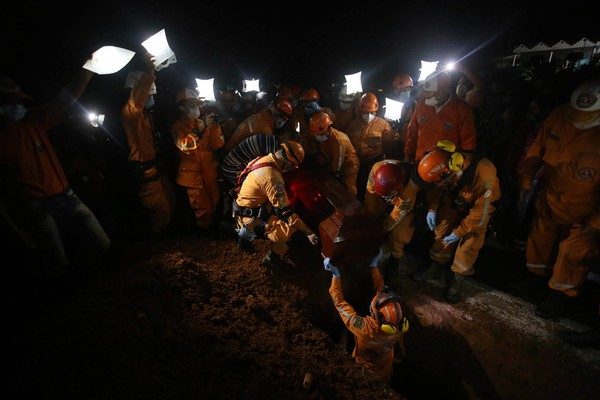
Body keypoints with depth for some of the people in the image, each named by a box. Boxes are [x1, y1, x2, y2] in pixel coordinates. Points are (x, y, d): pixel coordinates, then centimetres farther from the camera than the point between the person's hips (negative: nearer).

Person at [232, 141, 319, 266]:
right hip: (252, 219, -9)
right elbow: (285, 210, -28)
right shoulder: (272, 177, -29)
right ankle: (273, 258, 3)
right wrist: (309, 232, -22)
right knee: (290, 228, -22)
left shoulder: (262, 160, -1)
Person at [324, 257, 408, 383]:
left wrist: (335, 275, -36)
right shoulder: (397, 326, -35)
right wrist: (373, 265, -20)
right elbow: (380, 288, -24)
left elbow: (340, 302, -39)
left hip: (370, 362, -3)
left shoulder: (364, 328, -49)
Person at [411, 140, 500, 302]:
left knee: (469, 243, -8)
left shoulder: (484, 175, -43)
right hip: (455, 201, 4)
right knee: (442, 234, 0)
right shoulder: (447, 164, -30)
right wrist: (432, 209, -18)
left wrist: (458, 233, -24)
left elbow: (480, 213, -31)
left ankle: (457, 278, 12)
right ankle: (436, 270, 17)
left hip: (480, 206, -4)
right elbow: (437, 188, -7)